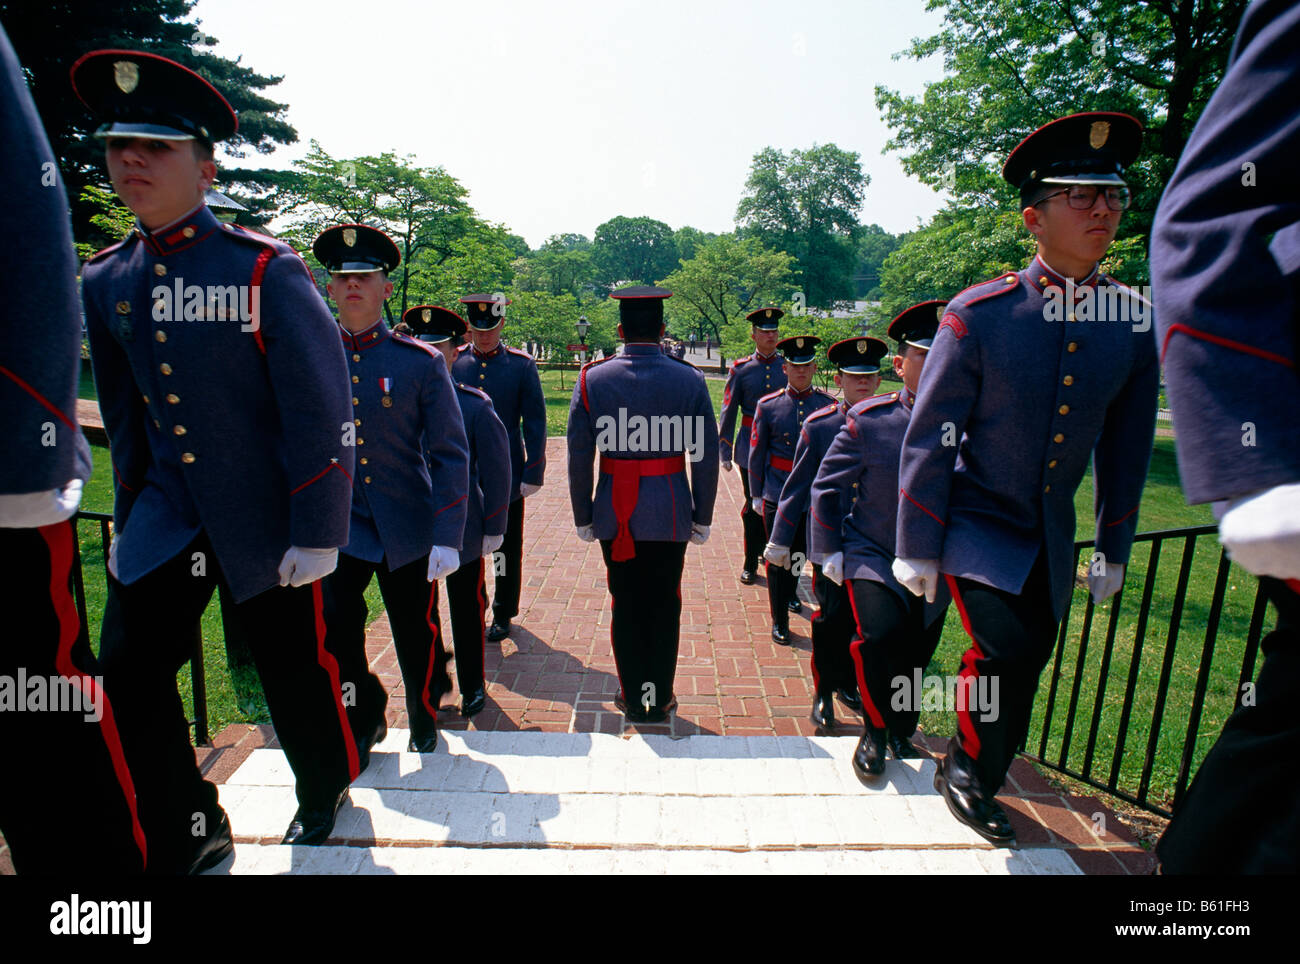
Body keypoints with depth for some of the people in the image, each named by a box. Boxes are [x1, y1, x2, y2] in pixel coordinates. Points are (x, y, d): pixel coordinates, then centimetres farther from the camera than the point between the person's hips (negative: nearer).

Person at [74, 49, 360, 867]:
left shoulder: (266, 270, -12)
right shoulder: (105, 281, 6)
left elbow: (321, 408, -15)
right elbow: (124, 414, 16)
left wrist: (317, 531, -16)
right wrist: (132, 508, 17)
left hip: (265, 515, -5)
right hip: (168, 511, 5)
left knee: (295, 669, 8)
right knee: (128, 669, 1)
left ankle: (325, 791, 39)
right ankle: (188, 838, 23)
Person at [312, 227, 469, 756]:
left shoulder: (422, 362, -5)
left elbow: (450, 454, -6)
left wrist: (447, 537, -12)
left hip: (407, 528, -1)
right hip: (335, 528, 2)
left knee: (417, 640, 10)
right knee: (333, 637, 1)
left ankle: (425, 727, 38)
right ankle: (363, 720, 31)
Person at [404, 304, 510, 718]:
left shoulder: (476, 405, -6)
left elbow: (497, 469, -3)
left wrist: (494, 528, -5)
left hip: (463, 530, -2)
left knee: (468, 610, 11)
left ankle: (473, 686, 31)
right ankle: (434, 680, 34)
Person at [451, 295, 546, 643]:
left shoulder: (522, 364, -3)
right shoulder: (452, 362, 2)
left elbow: (535, 422, -3)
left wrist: (533, 474, -7)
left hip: (507, 477, -1)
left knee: (507, 548, 11)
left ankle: (503, 615, 28)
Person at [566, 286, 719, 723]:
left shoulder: (592, 379, -5)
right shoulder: (689, 379, -4)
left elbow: (578, 457, -4)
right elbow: (705, 456, -4)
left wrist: (583, 517, 6)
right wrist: (703, 518, 6)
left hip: (615, 517, 0)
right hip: (671, 515, 0)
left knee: (625, 607, 13)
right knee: (664, 607, 13)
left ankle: (633, 700, 26)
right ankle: (660, 700, 26)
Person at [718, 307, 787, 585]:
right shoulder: (740, 369, 1)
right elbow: (728, 412, 2)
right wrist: (724, 451, -2)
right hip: (751, 448, -1)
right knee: (753, 507, 5)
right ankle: (751, 564, 19)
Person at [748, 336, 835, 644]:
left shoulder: (828, 405, 0)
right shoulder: (768, 405, -3)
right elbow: (756, 453, 2)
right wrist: (757, 494, 3)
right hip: (778, 494, -2)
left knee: (800, 552, 19)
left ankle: (790, 593, 48)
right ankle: (779, 621, 17)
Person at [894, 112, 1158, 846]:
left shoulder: (1134, 322, -3)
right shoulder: (979, 316, -16)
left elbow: (1126, 447, 7)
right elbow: (929, 439, -13)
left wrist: (1115, 549, 11)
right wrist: (918, 551, -11)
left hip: (1052, 536, 5)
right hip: (978, 523, -4)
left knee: (1026, 666, 13)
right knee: (1004, 647, -21)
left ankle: (978, 779, 38)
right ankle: (968, 771, 9)